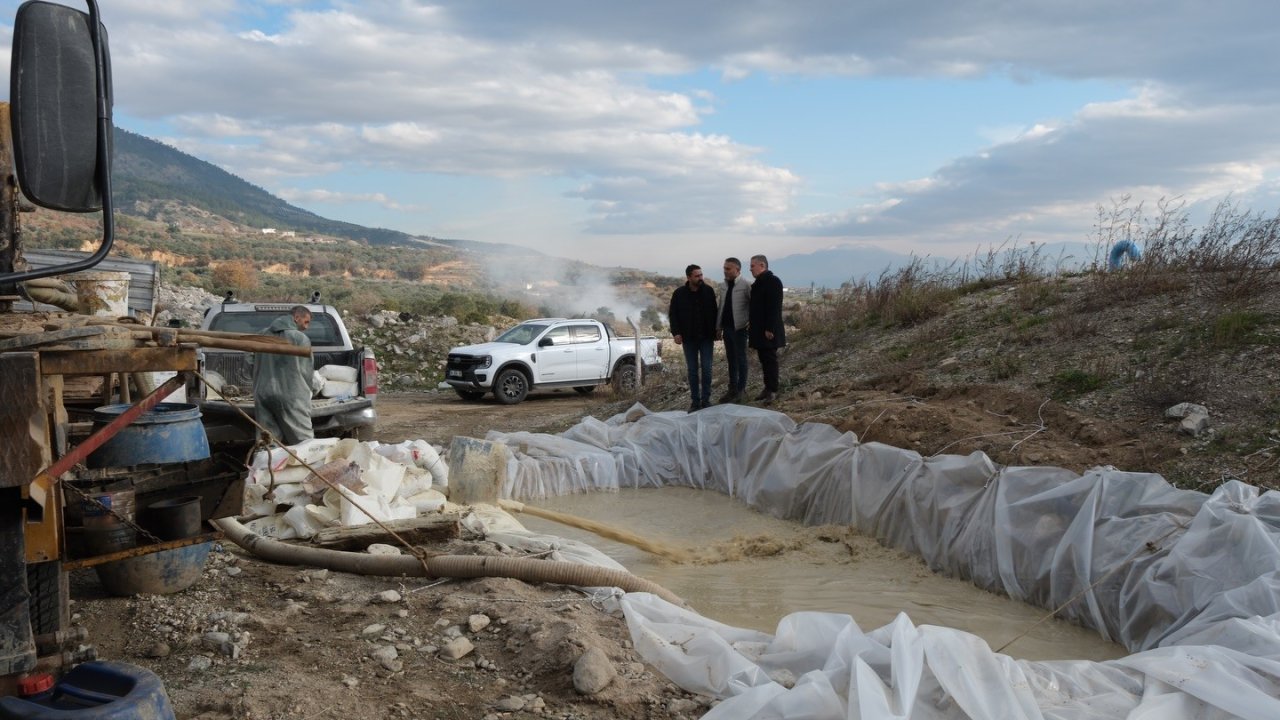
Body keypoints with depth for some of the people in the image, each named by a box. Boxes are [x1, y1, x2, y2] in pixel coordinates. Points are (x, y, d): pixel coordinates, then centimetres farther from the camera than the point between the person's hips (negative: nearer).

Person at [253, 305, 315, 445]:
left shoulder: (263, 335, 15)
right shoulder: (301, 338, -3)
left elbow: (256, 366, 20)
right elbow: (306, 371, -2)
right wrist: (306, 394, 12)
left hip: (262, 394, 6)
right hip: (291, 395, -6)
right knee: (304, 444, -4)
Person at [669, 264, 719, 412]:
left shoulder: (708, 291, -2)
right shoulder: (679, 293, -4)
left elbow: (714, 313, 3)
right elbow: (673, 314, 1)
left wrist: (714, 333, -1)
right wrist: (676, 332, -10)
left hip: (706, 338, 0)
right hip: (688, 338, 0)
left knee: (706, 369, 0)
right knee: (692, 370, 5)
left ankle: (706, 400, 8)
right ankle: (695, 401, 12)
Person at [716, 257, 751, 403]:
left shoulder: (746, 285, -12)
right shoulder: (725, 285, 10)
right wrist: (719, 327, 13)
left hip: (739, 328, -7)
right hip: (727, 327, 7)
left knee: (740, 358, 2)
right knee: (731, 359, 13)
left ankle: (741, 389, 10)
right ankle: (732, 388, 21)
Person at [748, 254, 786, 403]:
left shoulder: (772, 281, -13)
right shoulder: (758, 283, 16)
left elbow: (774, 307, -19)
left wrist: (770, 329, -22)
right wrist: (751, 323, 18)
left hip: (768, 331, -9)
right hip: (758, 330, 9)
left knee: (770, 359, -4)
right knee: (764, 359, 12)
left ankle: (772, 390, 0)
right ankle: (768, 387, 19)